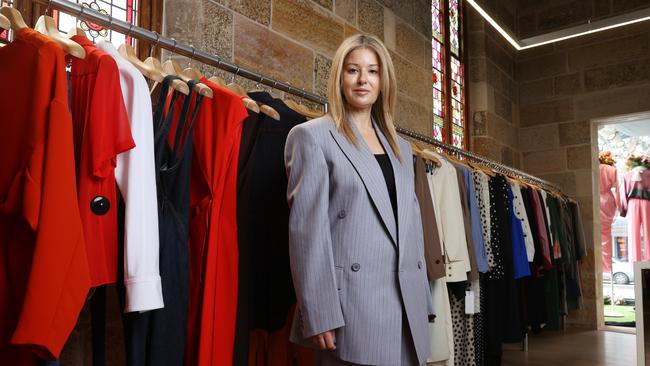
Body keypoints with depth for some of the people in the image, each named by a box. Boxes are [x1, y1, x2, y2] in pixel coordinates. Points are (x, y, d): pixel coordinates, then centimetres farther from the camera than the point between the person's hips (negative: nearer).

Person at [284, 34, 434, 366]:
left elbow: (412, 226, 17)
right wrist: (318, 314, -15)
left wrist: (423, 300, 13)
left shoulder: (400, 147, 17)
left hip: (408, 304, 6)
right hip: (352, 304, -6)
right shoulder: (312, 135, -2)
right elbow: (307, 229, -9)